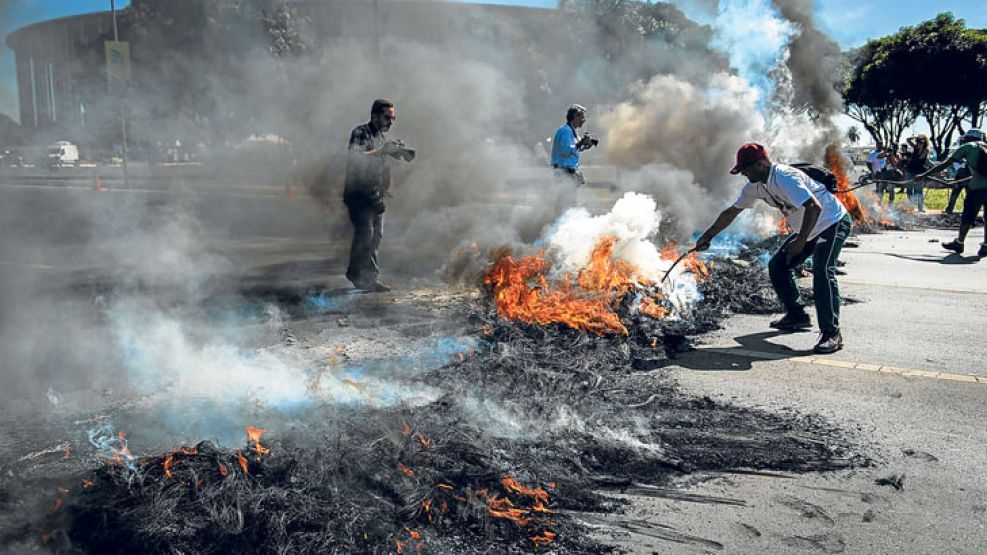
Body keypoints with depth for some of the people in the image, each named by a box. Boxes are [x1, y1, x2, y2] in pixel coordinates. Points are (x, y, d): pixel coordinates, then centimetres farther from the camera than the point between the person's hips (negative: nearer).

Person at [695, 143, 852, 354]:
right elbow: (731, 212, 10)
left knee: (822, 271, -26)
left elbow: (814, 207, -37)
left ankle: (831, 333, -22)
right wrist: (707, 236, 12)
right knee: (777, 266, 10)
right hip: (810, 228, 10)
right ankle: (797, 316, 21)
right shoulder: (756, 186, 0)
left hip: (833, 222, -10)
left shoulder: (784, 178, -29)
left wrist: (800, 241, -37)